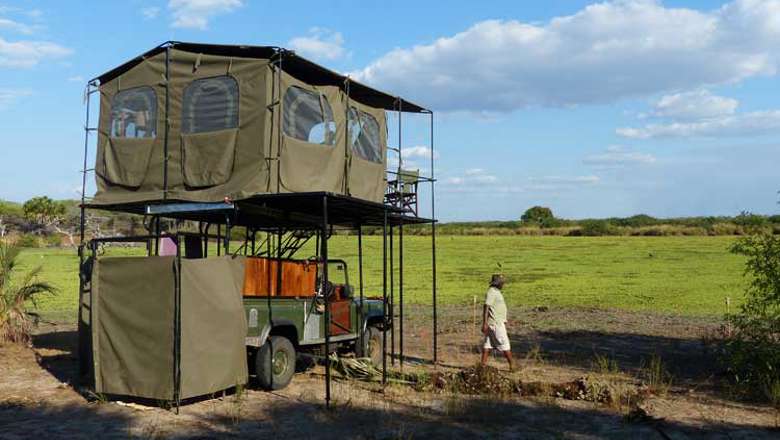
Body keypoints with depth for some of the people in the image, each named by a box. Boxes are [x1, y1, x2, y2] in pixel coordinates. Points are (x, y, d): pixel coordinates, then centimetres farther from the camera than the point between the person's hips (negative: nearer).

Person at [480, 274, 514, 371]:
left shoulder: (496, 292, 15)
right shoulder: (491, 292, -16)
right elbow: (486, 307, -22)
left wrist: (504, 321, 27)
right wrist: (484, 323, -27)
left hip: (498, 322, 10)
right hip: (496, 323, -10)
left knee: (488, 344, 8)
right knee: (504, 344, -3)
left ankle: (483, 364, 9)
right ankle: (512, 365, 4)